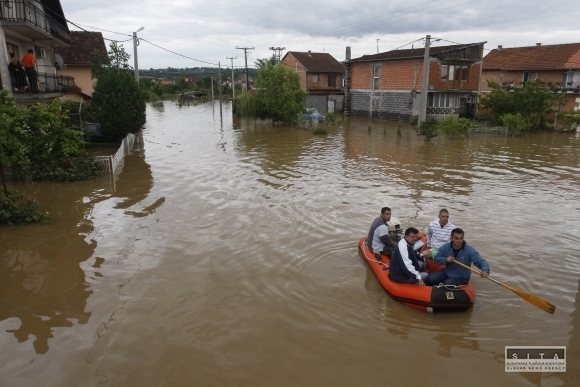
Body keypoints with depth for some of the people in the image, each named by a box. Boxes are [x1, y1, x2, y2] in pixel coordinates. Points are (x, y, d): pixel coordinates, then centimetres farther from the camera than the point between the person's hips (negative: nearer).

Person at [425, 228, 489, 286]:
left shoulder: (469, 250, -20)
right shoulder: (445, 247, -10)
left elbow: (481, 262, -24)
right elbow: (436, 258, -4)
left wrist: (485, 271, -46)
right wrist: (445, 260, -26)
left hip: (461, 277, -3)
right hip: (446, 272, 3)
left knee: (446, 285, -28)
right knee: (430, 279, -16)